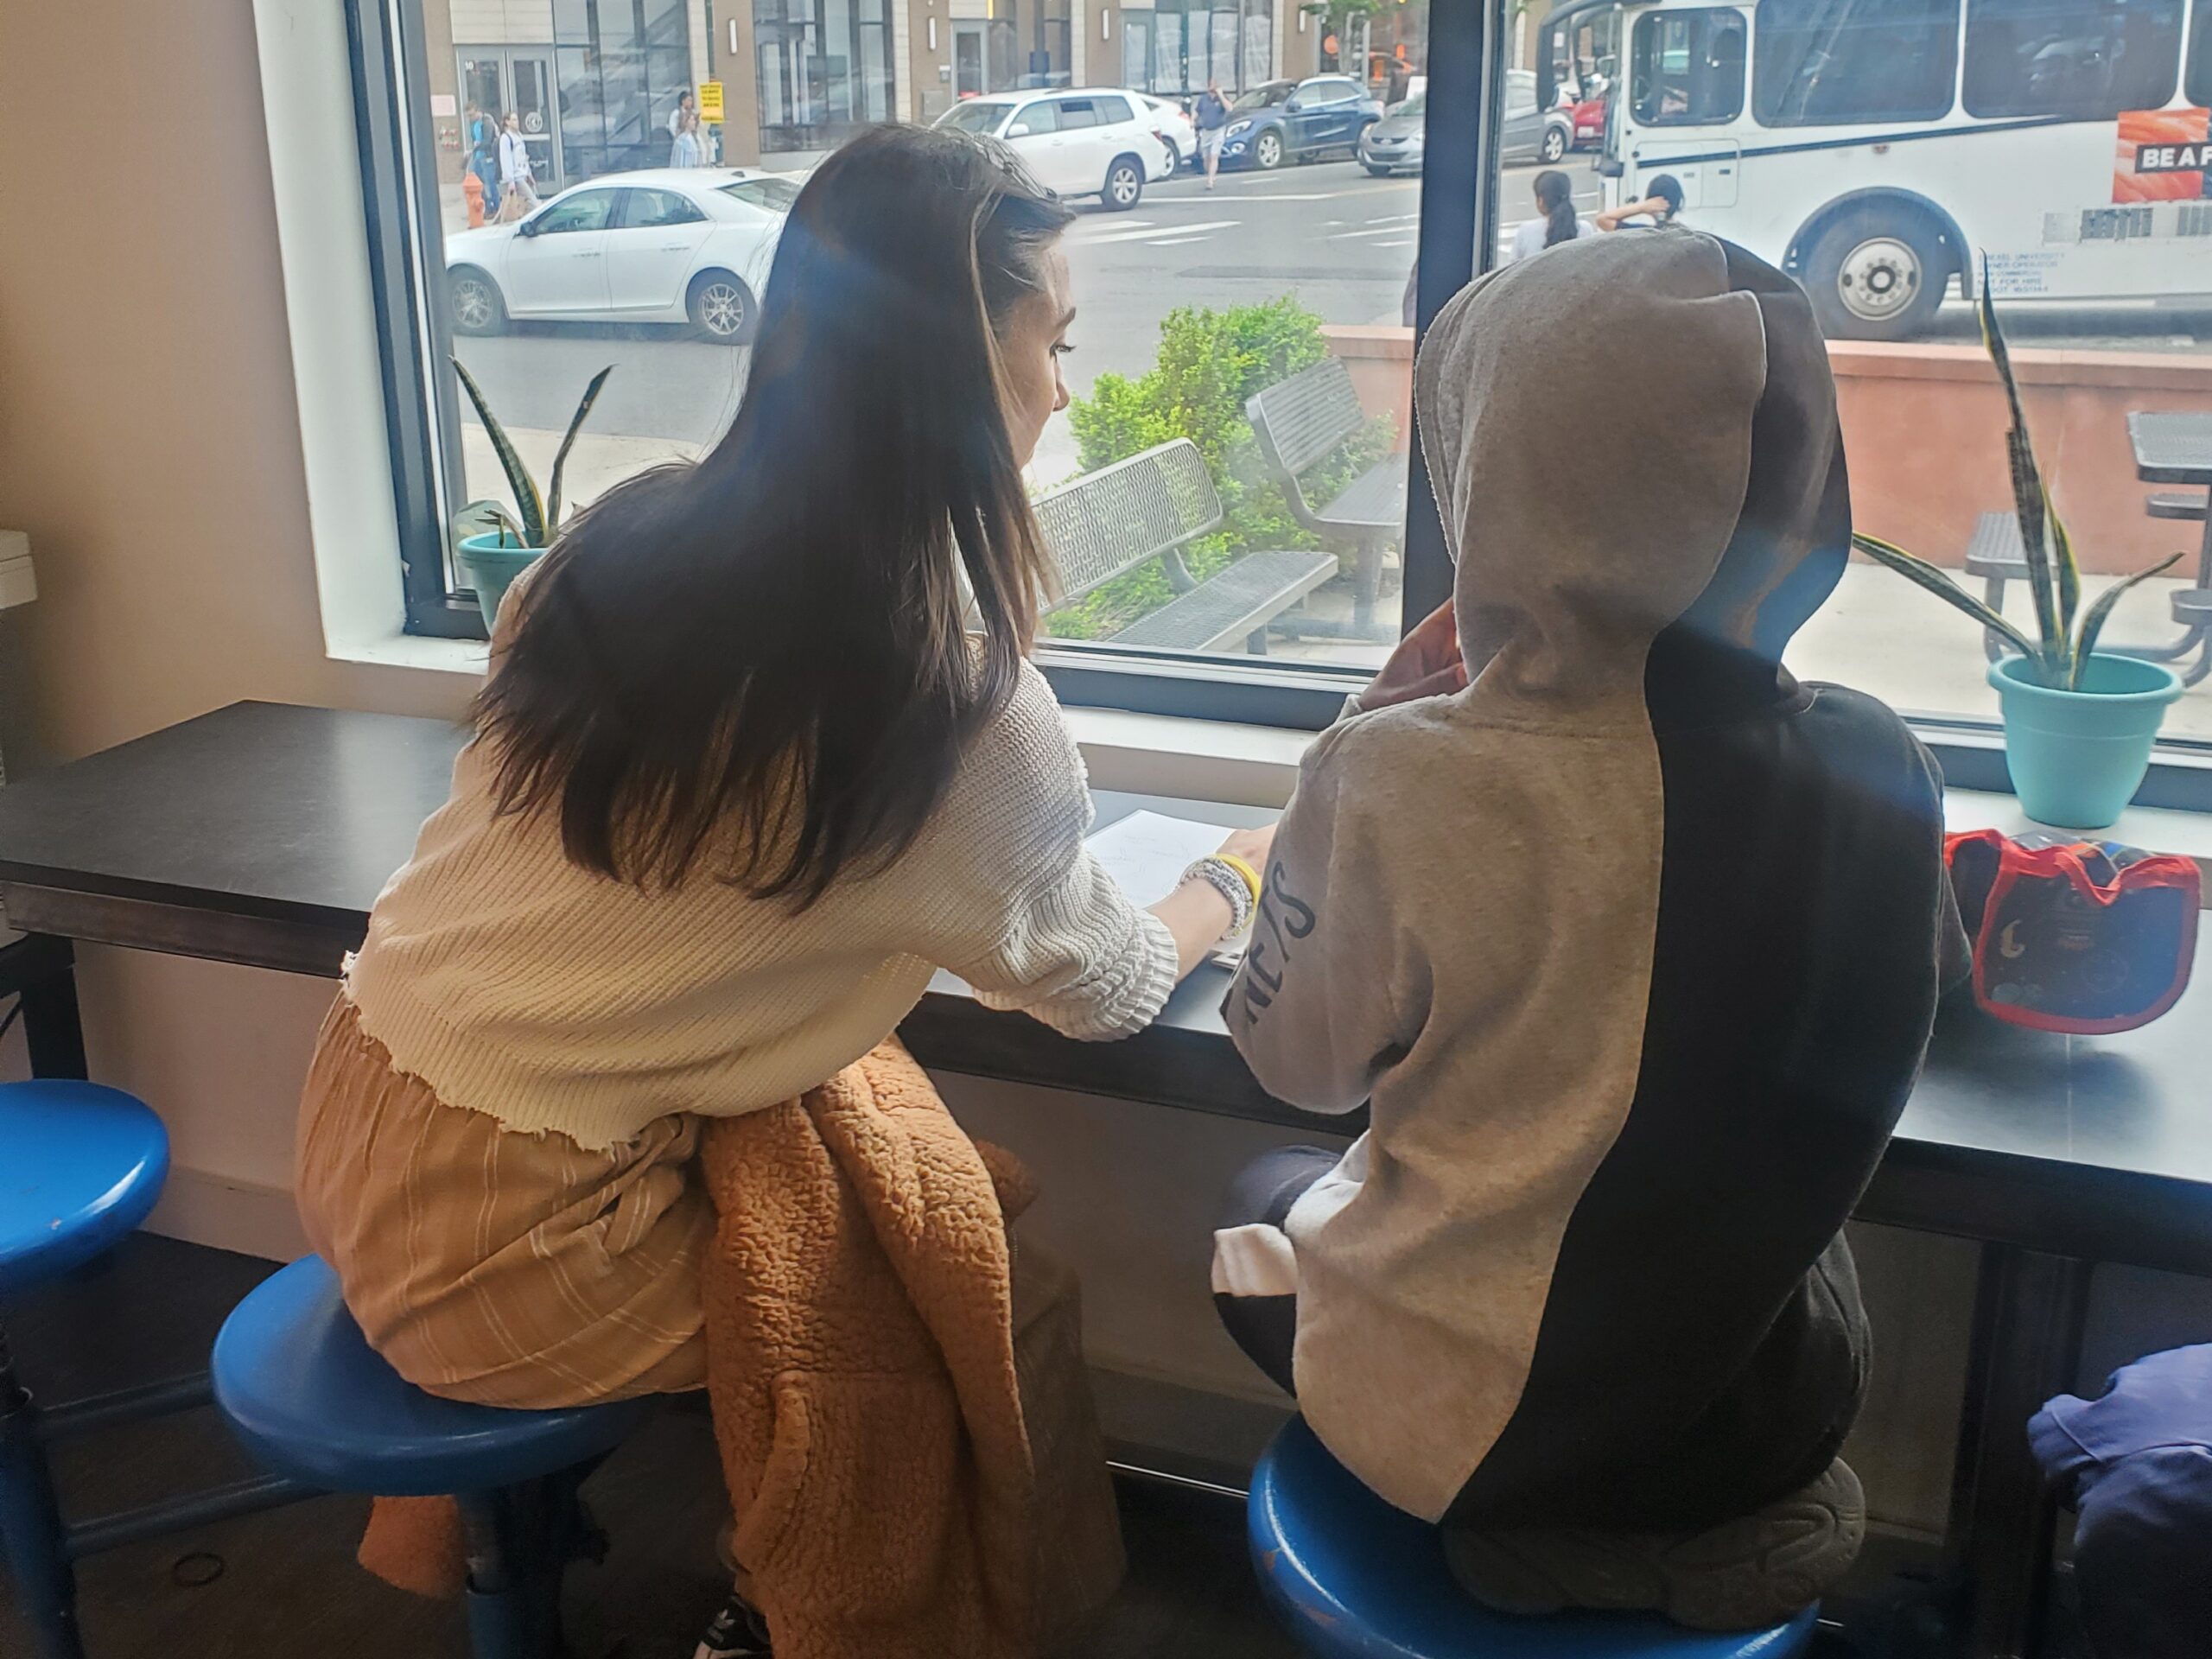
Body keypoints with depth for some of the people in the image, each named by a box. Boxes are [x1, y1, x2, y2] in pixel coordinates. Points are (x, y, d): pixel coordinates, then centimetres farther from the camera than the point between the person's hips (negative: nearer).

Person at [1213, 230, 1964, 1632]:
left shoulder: (1395, 788, -28)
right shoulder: (1880, 769, -16)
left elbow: (1299, 1062, -9)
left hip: (1478, 1431, -4)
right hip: (1779, 1405, 4)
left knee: (1263, 1199, 26)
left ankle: (1547, 1536, 23)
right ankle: (1722, 1523, 30)